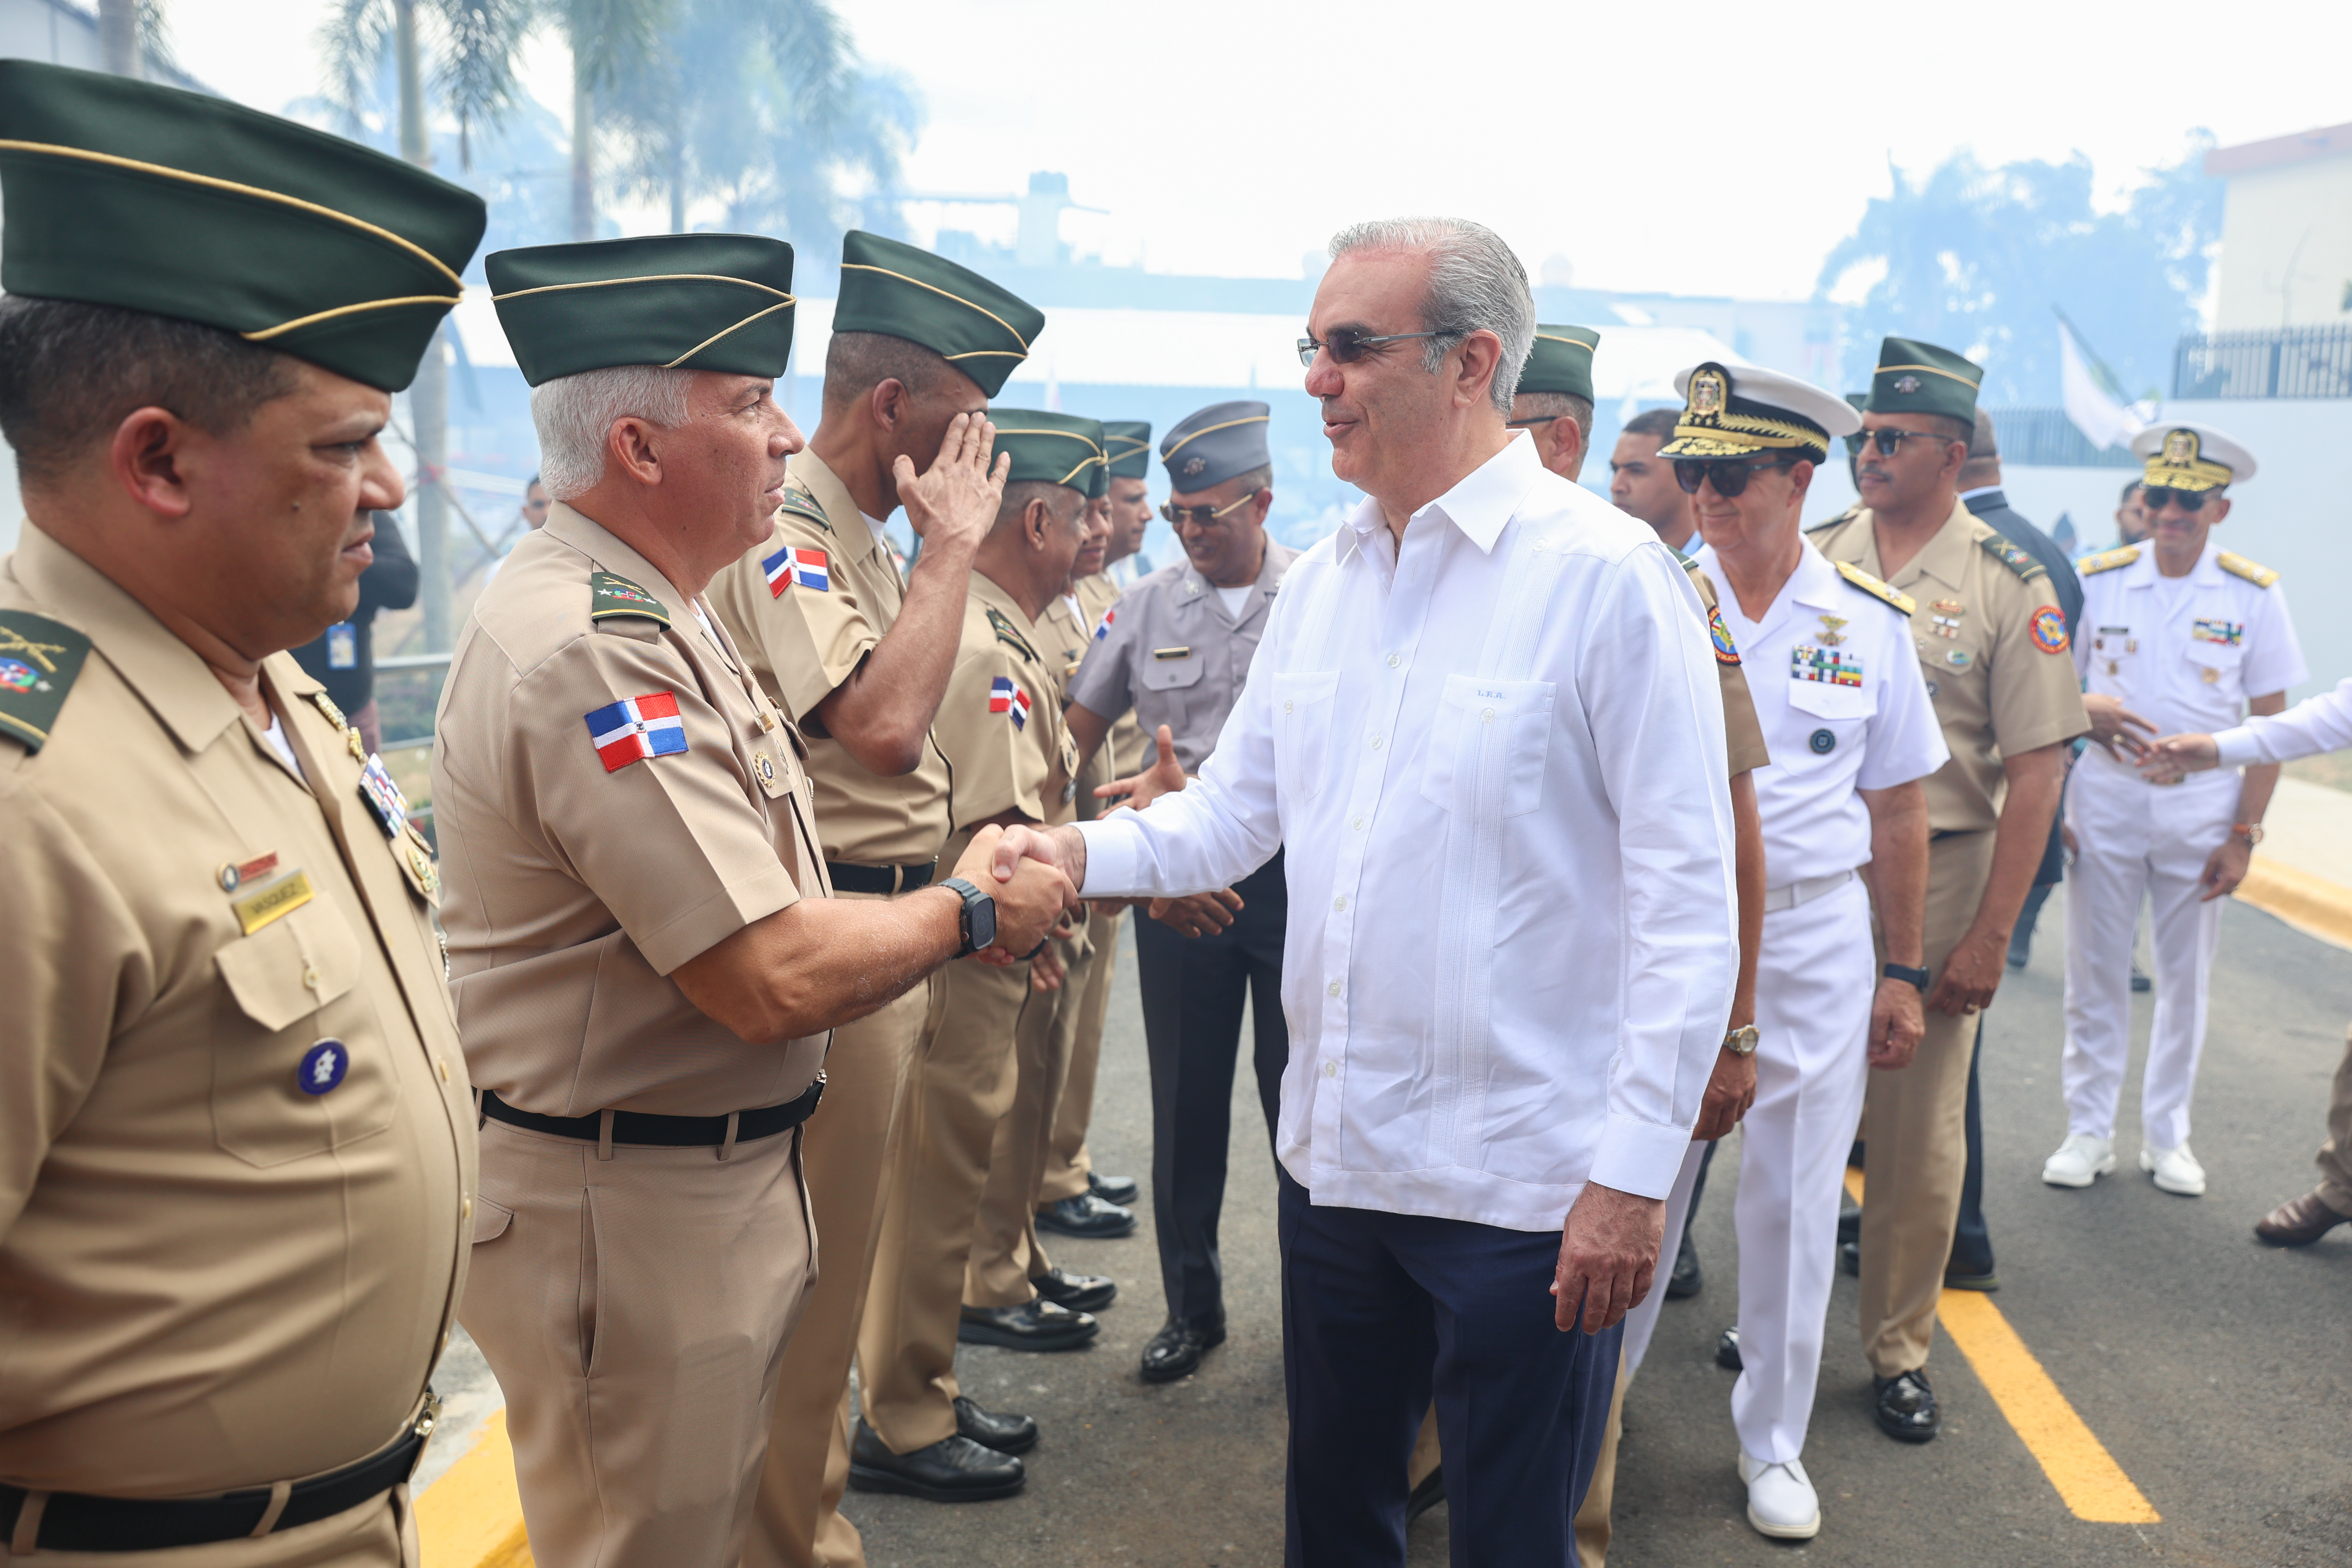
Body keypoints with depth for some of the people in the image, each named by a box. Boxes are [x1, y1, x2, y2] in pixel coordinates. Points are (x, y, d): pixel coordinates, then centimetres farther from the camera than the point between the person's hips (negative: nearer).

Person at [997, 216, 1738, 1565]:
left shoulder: (1606, 572, -13)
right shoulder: (1321, 579, 8)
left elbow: (1688, 897, -14)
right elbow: (1236, 811, 11)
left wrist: (1637, 1169, -17)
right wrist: (1084, 854, -8)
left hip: (1522, 1180, -6)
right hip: (1336, 1151, 6)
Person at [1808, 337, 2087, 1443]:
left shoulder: (2008, 585, -5)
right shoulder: (1812, 557, 4)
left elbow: (2037, 768, -7)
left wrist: (1989, 935, -11)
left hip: (1934, 873, -2)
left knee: (1919, 1125, 6)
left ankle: (1900, 1348, 23)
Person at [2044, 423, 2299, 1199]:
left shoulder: (2253, 595, -2)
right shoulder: (2096, 580, -1)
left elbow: (2271, 721, 0)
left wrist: (2245, 833, -5)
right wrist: (2086, 710, -21)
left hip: (2202, 806, 0)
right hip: (2105, 796, 0)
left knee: (2186, 977, 8)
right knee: (2095, 972, 4)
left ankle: (2166, 1134, 23)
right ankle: (2089, 1130, 17)